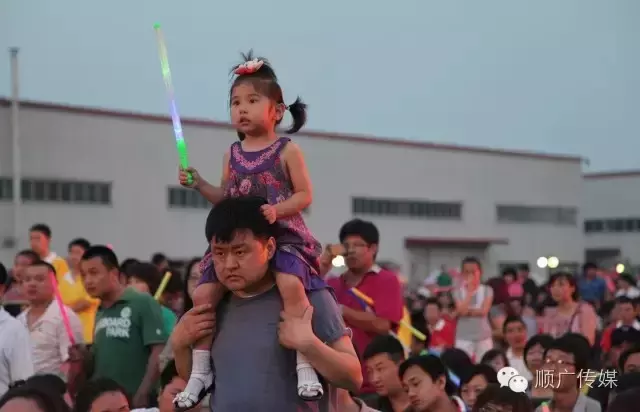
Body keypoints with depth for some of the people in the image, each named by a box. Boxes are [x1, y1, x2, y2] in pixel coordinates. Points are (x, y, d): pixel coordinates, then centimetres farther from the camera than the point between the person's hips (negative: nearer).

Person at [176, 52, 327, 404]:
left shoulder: (287, 150, -3)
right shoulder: (232, 154, 11)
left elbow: (305, 195, -4)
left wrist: (278, 209, -21)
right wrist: (199, 184, 3)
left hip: (282, 236, -5)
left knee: (291, 284, -33)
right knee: (203, 294, -6)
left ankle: (305, 364, -24)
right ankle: (201, 370, 8)